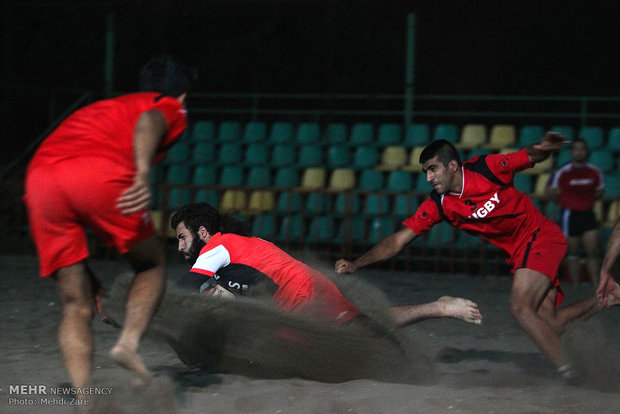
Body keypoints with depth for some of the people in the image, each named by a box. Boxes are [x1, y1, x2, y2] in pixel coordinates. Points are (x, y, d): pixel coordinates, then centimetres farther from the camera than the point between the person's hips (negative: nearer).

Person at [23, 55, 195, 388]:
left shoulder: (103, 109, 42)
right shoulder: (171, 109, 24)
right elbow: (149, 122, -5)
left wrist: (86, 274, 42)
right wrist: (144, 175, -22)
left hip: (39, 176, 5)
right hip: (100, 173, -5)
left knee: (75, 305, 9)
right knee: (151, 265, 19)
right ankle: (128, 342, -3)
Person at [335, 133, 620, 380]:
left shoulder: (488, 169, -17)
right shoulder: (436, 205, -5)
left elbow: (531, 158, -5)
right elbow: (398, 241, -5)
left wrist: (544, 148, -30)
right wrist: (355, 264, -16)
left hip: (542, 236, -6)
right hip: (517, 254, 6)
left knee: (520, 306, -25)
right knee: (549, 325, 0)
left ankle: (568, 373, -19)